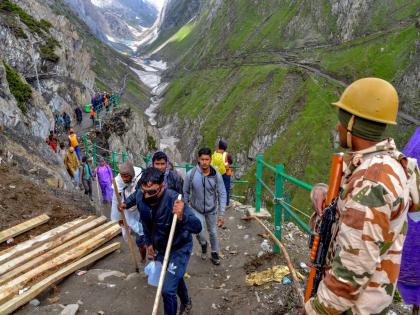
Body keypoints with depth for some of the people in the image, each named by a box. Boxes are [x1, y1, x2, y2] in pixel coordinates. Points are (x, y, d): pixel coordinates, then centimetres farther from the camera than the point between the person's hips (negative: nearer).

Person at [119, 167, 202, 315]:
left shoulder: (173, 200, -38)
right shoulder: (140, 196, -19)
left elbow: (197, 227, -43)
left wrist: (182, 217, -62)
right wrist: (149, 242, 9)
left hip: (179, 249, -6)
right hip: (160, 248, 6)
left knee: (167, 290, -11)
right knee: (175, 278, 29)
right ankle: (186, 302, 59)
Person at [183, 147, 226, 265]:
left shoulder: (217, 175, -20)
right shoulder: (191, 174, -21)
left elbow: (222, 194, -12)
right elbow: (185, 192, -6)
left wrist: (221, 214, -13)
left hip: (211, 209, 1)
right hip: (196, 209, -1)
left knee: (213, 232, 14)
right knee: (199, 232, -12)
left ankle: (214, 253, 41)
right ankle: (203, 244, 25)